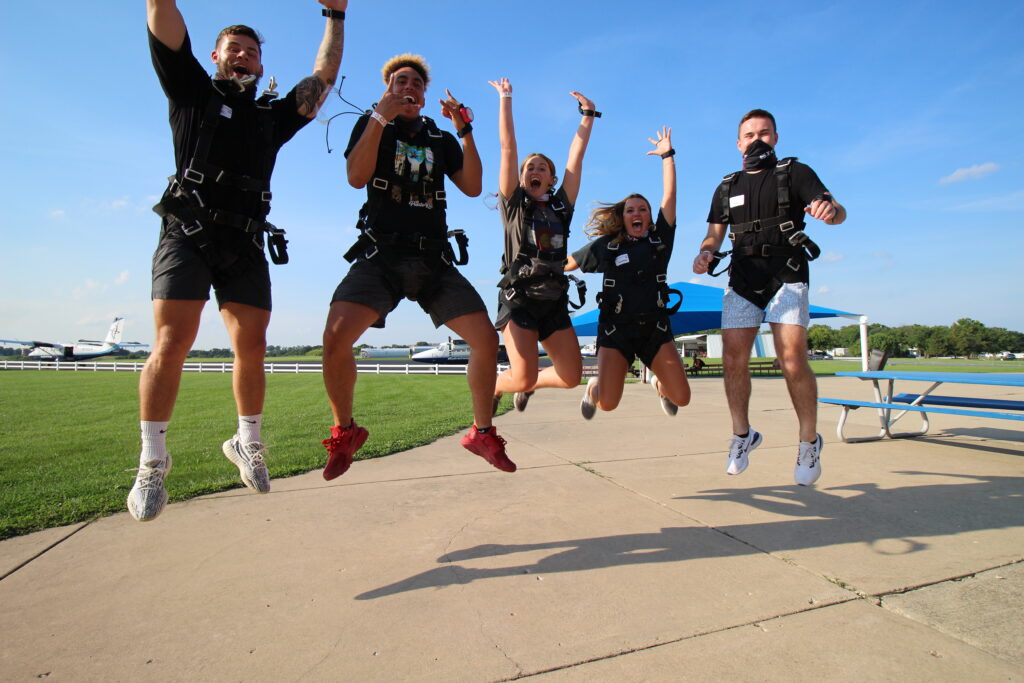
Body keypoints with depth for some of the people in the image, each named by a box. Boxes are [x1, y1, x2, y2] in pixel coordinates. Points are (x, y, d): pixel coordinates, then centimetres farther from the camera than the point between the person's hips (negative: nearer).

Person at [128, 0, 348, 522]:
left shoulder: (274, 114, 23)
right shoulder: (193, 92, 16)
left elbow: (324, 76, 22)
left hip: (245, 244, 3)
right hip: (187, 234, -2)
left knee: (252, 348, -3)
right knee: (172, 344, -13)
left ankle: (247, 443, 15)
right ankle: (152, 462, -3)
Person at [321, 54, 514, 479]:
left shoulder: (440, 138, 21)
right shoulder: (372, 124, 15)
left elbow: (472, 187, 7)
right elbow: (356, 177, -4)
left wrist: (465, 131, 1)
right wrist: (381, 117, -8)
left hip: (433, 259, 3)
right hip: (381, 254, -2)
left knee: (486, 339, -11)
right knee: (335, 337, -23)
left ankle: (482, 432, 9)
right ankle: (344, 432, 3)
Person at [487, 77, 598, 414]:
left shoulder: (561, 206, 14)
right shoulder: (513, 204, 7)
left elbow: (576, 155, 15)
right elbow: (508, 148, 4)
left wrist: (588, 115, 18)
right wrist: (505, 99, 7)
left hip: (554, 301, 4)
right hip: (519, 299, -4)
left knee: (571, 377, -2)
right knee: (523, 378, -14)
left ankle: (527, 386, 28)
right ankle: (492, 387, 21)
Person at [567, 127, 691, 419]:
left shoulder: (659, 239, 8)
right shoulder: (606, 246, 5)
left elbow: (669, 195, 2)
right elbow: (564, 263, 14)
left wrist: (667, 154, 2)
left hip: (655, 327, 2)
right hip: (616, 328, -2)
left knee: (681, 397, -4)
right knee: (608, 403, -12)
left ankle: (660, 385, 33)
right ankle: (594, 387, 26)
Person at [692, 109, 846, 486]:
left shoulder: (795, 172, 8)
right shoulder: (727, 188, 18)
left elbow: (837, 211, -3)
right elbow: (714, 235, 15)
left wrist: (829, 208, -28)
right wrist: (705, 254, -9)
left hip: (787, 275, -3)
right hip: (742, 278, 3)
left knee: (792, 358, -16)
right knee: (734, 359, -7)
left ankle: (809, 442, 3)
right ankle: (742, 434, 12)